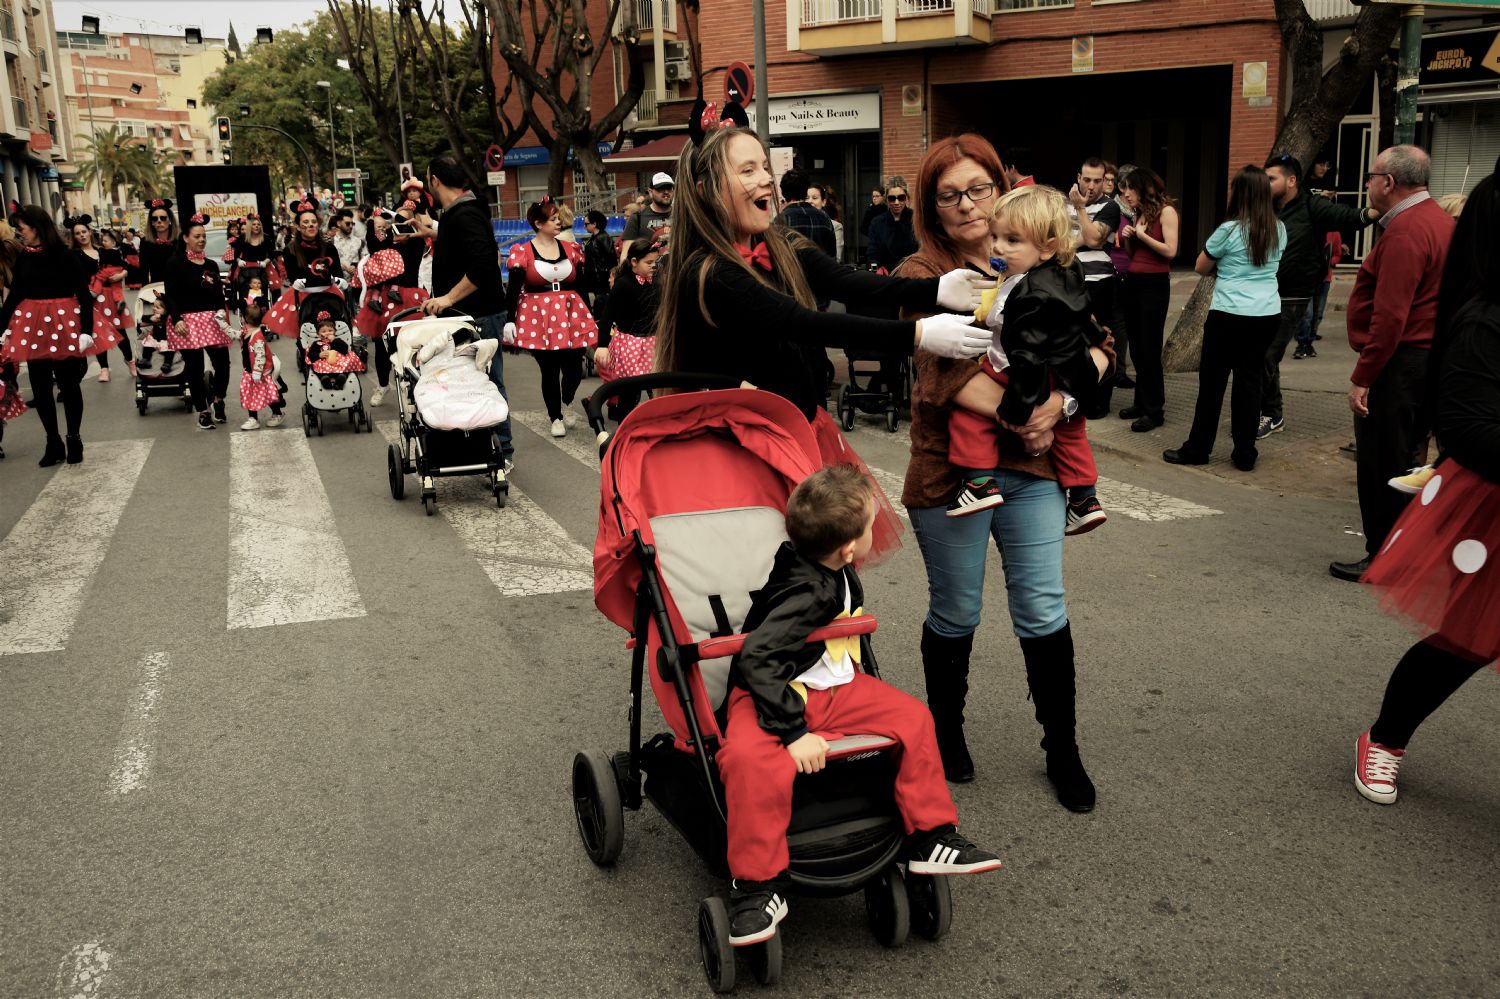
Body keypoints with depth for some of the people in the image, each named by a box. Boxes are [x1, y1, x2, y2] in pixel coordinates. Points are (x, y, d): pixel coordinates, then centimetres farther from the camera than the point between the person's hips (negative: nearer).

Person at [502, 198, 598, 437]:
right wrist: (509, 320, -9)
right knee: (550, 371, 1)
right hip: (539, 318, -3)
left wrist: (588, 317, 12)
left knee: (574, 368, -3)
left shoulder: (570, 249, 9)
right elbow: (513, 289, -3)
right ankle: (555, 417, 18)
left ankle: (566, 403, 28)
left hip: (570, 315, 3)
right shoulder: (523, 252, -2)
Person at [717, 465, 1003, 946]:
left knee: (911, 717, -3)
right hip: (775, 694, -9)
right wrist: (793, 732, -35)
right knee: (751, 760, -35)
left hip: (836, 689, 9)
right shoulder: (806, 594, -28)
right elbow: (757, 659, -35)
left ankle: (930, 837, 9)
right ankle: (758, 887, -20)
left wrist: (873, 694, 29)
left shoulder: (839, 576, 1)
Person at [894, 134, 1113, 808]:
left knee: (1043, 612, 7)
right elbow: (943, 371, -20)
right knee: (955, 615, 11)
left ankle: (1062, 749, 25)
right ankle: (946, 732, 34)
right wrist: (1019, 416, -25)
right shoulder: (922, 275, -7)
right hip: (949, 469, -3)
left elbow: (1097, 344, 1)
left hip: (1032, 468, 3)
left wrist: (1062, 398, -17)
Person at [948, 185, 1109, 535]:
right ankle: (1084, 498, 42)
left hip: (1043, 382, -10)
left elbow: (1028, 353, -29)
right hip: (1072, 381, 10)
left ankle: (981, 481, -12)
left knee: (968, 406, -9)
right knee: (1069, 431, 31)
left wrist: (1017, 407, -27)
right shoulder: (1068, 273, 2)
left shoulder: (1031, 295, -27)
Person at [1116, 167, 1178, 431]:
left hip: (1154, 285, -7)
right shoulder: (1137, 214, 13)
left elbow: (1170, 251, -16)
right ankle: (1142, 402, 18)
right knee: (1137, 348, 10)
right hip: (1132, 282, 7)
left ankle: (1155, 410, 0)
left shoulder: (1165, 211, -8)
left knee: (1149, 349, -5)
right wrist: (1128, 237, 0)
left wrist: (1141, 234, -12)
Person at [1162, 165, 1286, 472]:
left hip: (1229, 316, -5)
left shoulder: (1230, 229, -10)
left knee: (1212, 382, 4)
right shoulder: (1279, 230, 6)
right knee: (1250, 382, 9)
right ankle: (1245, 454, 12)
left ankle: (1197, 449, 12)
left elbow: (1201, 268, 2)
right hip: (1267, 315, 5)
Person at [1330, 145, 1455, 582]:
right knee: (1404, 461, 17)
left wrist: (1362, 377, -22)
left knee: (1380, 464, -2)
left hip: (1397, 364, -10)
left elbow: (1390, 316, -25)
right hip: (1427, 360, 10)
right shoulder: (1438, 219, 15)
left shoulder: (1404, 232, -18)